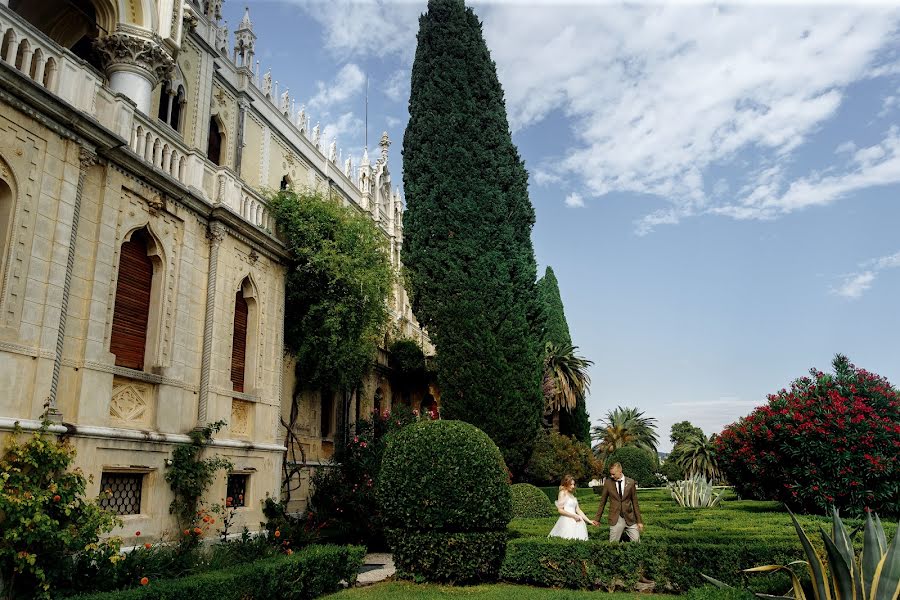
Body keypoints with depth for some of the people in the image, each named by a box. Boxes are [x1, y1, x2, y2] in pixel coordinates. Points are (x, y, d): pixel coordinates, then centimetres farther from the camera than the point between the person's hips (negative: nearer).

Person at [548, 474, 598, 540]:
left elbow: (578, 510, 16)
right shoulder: (563, 493, -2)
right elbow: (560, 510, -9)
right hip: (566, 522, -7)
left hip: (575, 522, 7)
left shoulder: (572, 495, 18)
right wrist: (574, 515, -11)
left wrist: (589, 521, 10)